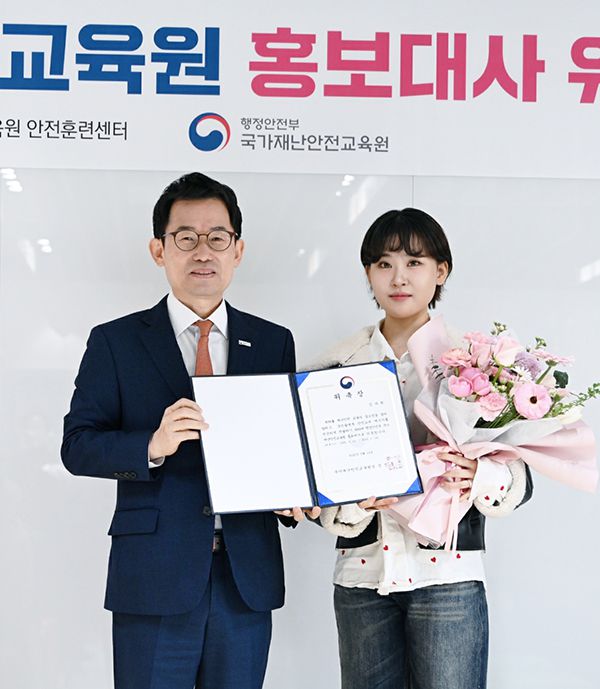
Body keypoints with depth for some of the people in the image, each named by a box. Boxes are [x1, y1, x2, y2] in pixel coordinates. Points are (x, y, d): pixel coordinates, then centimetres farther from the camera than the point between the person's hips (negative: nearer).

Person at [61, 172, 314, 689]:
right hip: (153, 578, -2)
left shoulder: (273, 342, 10)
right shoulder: (115, 342, 3)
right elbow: (78, 445, -3)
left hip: (248, 578, 3)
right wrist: (152, 446, -21)